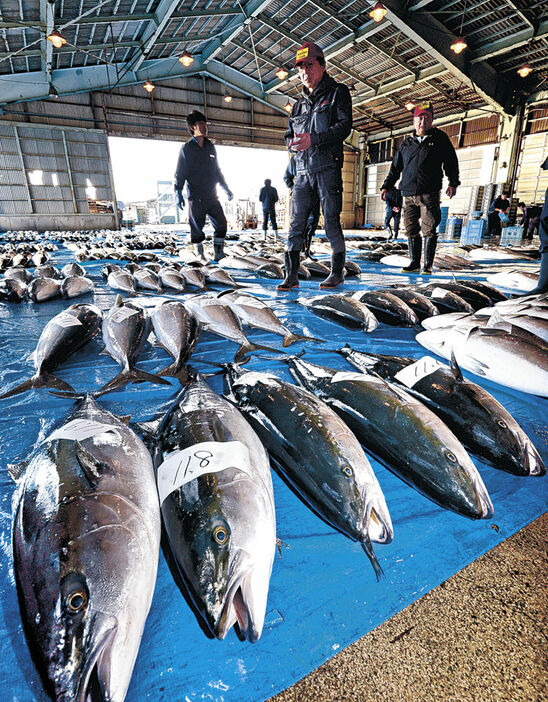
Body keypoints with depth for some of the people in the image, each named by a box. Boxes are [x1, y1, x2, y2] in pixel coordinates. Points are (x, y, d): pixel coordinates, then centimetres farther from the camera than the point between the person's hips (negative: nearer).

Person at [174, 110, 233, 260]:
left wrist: (226, 188, 18)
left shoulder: (210, 147, 13)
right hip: (195, 197, -4)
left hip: (212, 196, 4)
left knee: (221, 224, -4)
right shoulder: (186, 148, 1)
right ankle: (200, 256, 16)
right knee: (197, 228, 1)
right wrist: (178, 193, -13)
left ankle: (219, 254, 6)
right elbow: (180, 173, -1)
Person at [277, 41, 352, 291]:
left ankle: (337, 272, 7)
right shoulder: (300, 103, 24)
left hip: (328, 169, -5)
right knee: (296, 225, -2)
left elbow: (345, 126, -6)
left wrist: (313, 139, -17)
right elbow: (288, 135, 22)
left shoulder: (338, 92, 8)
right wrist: (293, 142, -3)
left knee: (332, 223, -4)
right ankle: (291, 276, 0)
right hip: (303, 170, 5)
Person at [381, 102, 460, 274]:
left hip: (430, 194, -3)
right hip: (408, 194, 3)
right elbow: (395, 167, 21)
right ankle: (414, 263, 12)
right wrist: (386, 186, 13)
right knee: (411, 230, 3)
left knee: (429, 230, -7)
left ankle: (428, 265, -1)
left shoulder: (440, 138, 11)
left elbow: (451, 161, 11)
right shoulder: (406, 143, 17)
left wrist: (453, 182, 2)